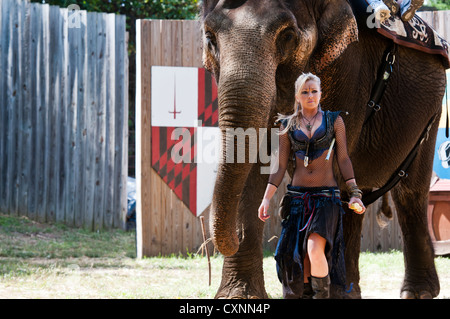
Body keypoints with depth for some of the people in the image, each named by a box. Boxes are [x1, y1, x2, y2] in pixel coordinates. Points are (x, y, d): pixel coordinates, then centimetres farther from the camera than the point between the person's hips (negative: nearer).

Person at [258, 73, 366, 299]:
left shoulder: (334, 120, 6)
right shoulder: (288, 126, 9)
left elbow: (343, 160, 6)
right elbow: (280, 166, 9)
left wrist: (354, 194, -2)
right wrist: (266, 198, 0)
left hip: (326, 197, -2)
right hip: (298, 197, 2)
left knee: (315, 249, -23)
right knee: (299, 259, -1)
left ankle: (323, 295, -8)